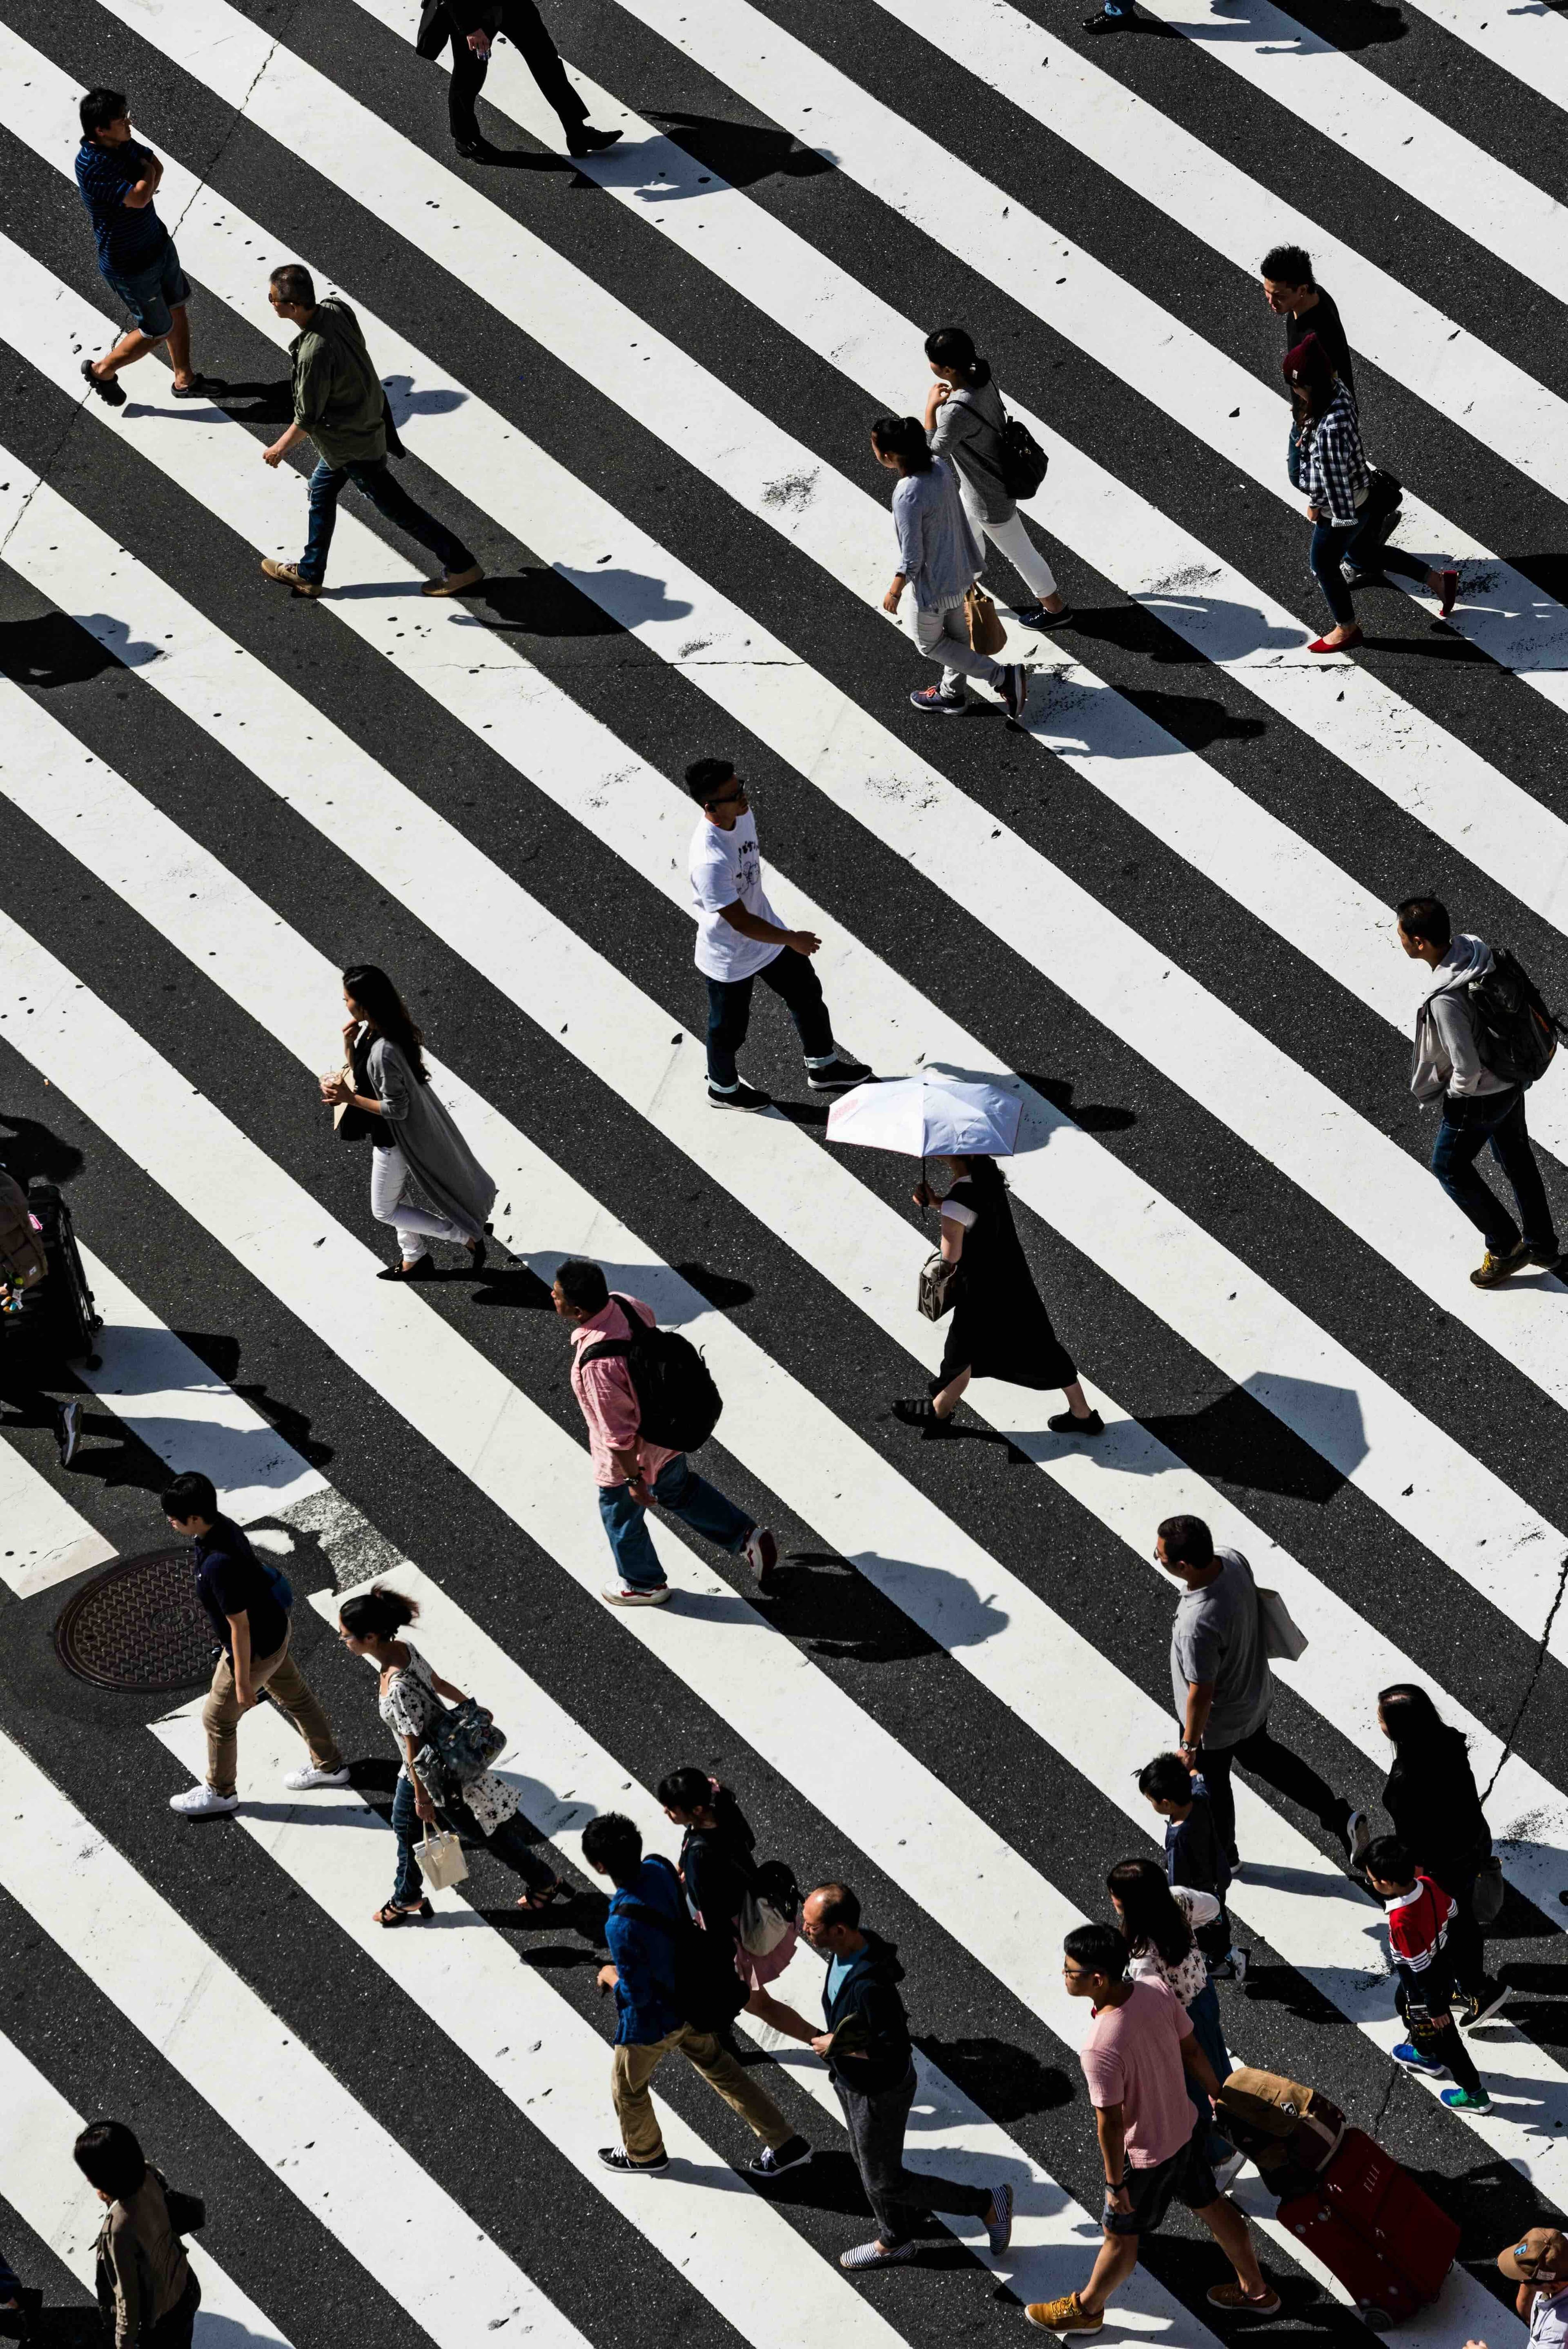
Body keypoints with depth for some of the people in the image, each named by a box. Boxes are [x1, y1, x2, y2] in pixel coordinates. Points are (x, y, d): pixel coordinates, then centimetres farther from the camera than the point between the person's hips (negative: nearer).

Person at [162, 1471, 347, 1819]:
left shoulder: (218, 1565, -39)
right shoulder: (221, 1524, -12)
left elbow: (240, 1627, -29)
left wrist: (243, 1681, -18)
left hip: (255, 1649, -9)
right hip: (274, 1628, 9)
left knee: (218, 1719, 14)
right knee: (295, 1697, 27)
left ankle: (220, 1793, 36)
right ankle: (330, 1766, 47)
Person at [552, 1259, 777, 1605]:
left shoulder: (597, 1364, -42)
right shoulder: (624, 1304, -19)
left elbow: (619, 1432, -31)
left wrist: (633, 1480, -16)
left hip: (632, 1454, -7)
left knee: (620, 1515, 24)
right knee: (679, 1489, 34)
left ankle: (643, 1584, 49)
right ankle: (747, 1537, 42)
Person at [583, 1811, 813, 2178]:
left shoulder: (621, 1926, -40)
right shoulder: (659, 1869, -17)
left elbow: (637, 1994, -28)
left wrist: (611, 1977, -8)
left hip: (654, 2020, -7)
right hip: (691, 1998, 7)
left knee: (627, 2087, 24)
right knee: (720, 2068, 26)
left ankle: (644, 2153, 50)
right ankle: (785, 2144, 33)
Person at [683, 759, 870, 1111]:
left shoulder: (743, 816, -14)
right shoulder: (709, 862, -42)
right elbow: (741, 922, -32)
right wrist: (793, 940, -20)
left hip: (765, 932, 8)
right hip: (729, 959, -8)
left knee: (807, 993, 22)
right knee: (730, 1028, 18)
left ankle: (823, 1068, 44)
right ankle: (723, 1088, 46)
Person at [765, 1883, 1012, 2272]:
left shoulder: (870, 1986, -40)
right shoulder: (851, 1946, -12)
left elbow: (897, 2050, -33)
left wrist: (837, 2047, -25)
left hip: (880, 2093, -9)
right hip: (851, 2082, 9)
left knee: (885, 2181, 10)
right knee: (867, 2163, 27)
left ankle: (988, 2203, 23)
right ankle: (895, 2241, 50)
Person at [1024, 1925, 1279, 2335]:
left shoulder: (1101, 2049, -39)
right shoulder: (1156, 1992, -19)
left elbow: (1111, 2124, -27)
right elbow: (1191, 2050, -3)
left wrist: (1115, 2184, -12)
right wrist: (1219, 2096, 15)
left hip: (1145, 2155, -6)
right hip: (1185, 2131, 6)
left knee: (1120, 2234, 18)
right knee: (1211, 2206, 28)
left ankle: (1085, 2309, 43)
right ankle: (1256, 2291, 48)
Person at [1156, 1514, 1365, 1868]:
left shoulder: (1197, 1626, -45)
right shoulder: (1232, 1559, -23)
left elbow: (1201, 1694, -30)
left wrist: (1189, 1746, -14)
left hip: (1217, 1723, -7)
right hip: (1255, 1692, 7)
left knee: (1211, 1784, 23)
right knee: (1260, 1754, 33)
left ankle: (1220, 1856, 50)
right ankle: (1339, 1815, 38)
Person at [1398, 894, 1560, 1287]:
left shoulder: (1446, 1001, -38)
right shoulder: (1473, 947, -12)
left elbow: (1467, 1069, -31)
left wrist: (1457, 1095, -8)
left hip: (1480, 1097, -8)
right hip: (1512, 1080, 8)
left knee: (1449, 1167, 17)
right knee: (1517, 1159, 25)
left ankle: (1504, 1247, 27)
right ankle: (1541, 1245, 42)